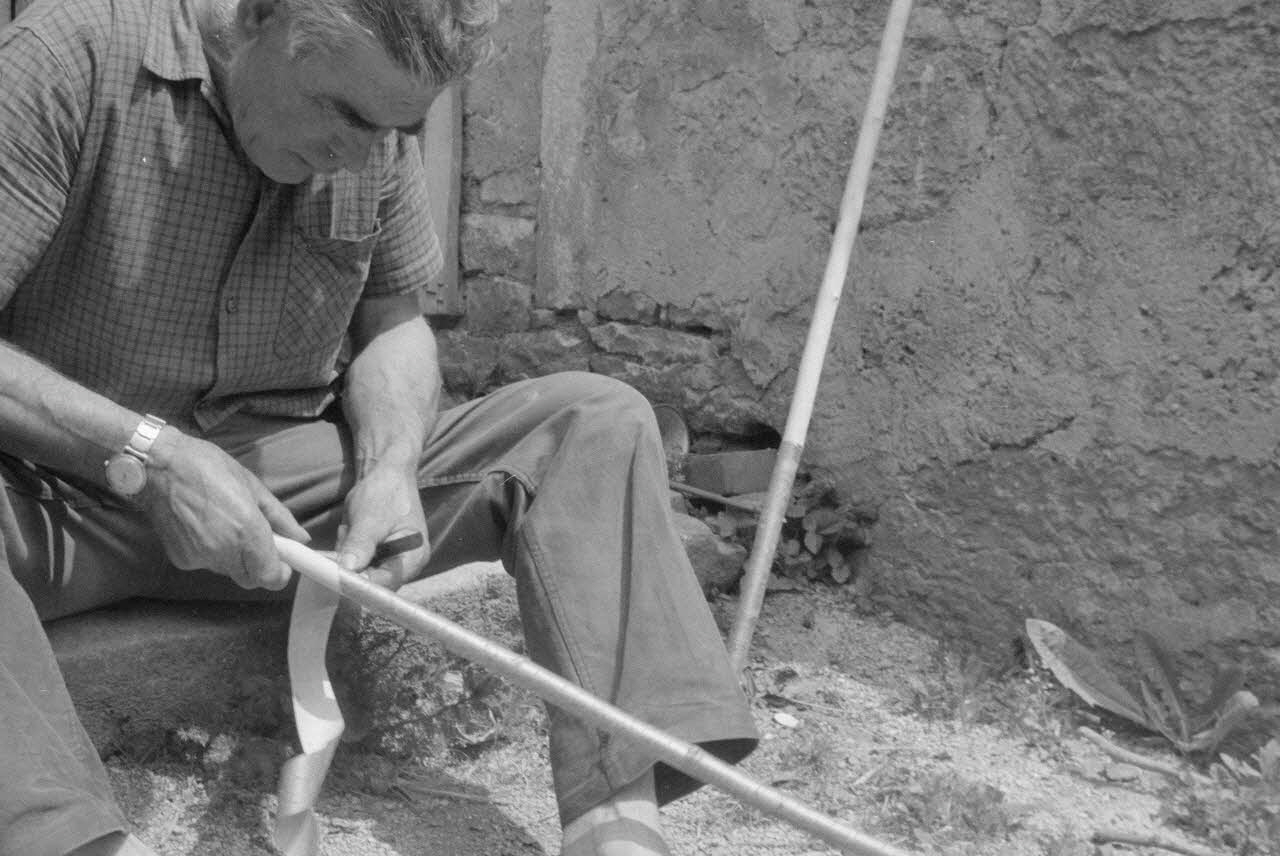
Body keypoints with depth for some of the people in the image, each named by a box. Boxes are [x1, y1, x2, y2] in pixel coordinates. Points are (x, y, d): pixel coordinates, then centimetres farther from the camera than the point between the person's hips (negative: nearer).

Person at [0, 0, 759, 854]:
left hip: (288, 480, 5)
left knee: (599, 421, -11)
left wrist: (389, 467, -10)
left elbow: (391, 324, 11)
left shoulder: (375, 121, 1)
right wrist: (151, 455, -29)